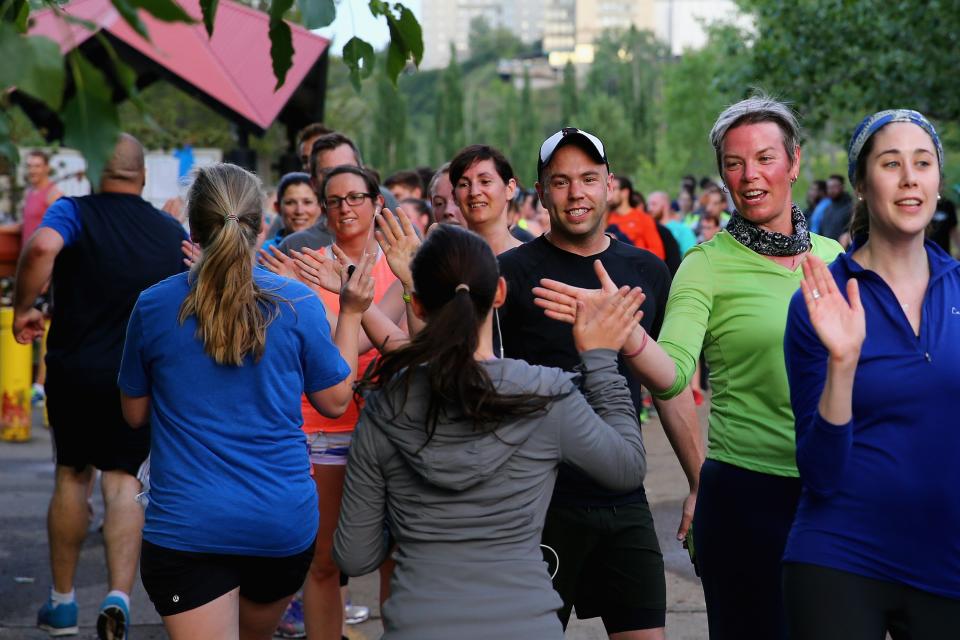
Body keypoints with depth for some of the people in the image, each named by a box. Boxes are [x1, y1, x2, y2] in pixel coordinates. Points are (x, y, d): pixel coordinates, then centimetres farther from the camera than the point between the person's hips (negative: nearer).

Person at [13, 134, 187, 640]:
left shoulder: (75, 211, -7)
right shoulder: (173, 232, 4)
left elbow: (42, 247, -29)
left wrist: (23, 307, -16)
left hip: (75, 370, -1)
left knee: (72, 476, 14)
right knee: (122, 480, 5)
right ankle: (119, 597, -14)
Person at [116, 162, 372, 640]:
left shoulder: (153, 307, -5)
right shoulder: (298, 304, -7)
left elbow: (135, 413, 8)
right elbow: (336, 401, 6)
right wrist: (351, 314, 14)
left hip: (185, 524, -2)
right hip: (284, 522, 2)